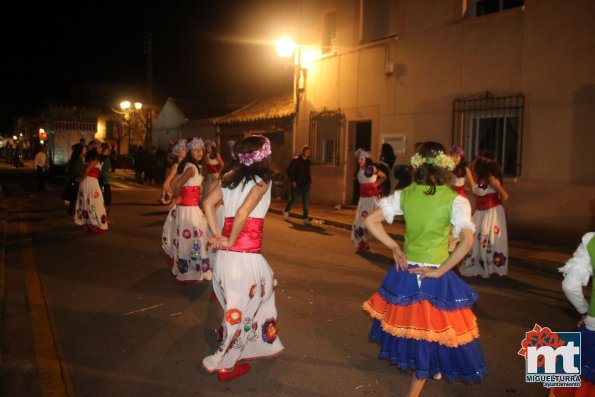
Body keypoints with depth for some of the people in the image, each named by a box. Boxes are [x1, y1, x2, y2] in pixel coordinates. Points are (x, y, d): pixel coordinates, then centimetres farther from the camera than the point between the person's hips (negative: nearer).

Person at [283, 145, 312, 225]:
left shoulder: (308, 161, 9)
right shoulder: (295, 160, -9)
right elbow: (289, 170, -10)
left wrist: (309, 181, 9)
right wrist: (292, 181, -15)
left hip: (305, 185, 4)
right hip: (296, 185, -4)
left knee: (306, 203, -3)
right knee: (293, 200, 9)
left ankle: (306, 218, 1)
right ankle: (286, 211, 36)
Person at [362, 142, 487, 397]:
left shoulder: (405, 194, -3)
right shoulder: (455, 200, -12)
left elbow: (370, 221, -5)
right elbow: (467, 241, -24)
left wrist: (393, 247, 2)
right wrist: (439, 271, -16)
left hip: (406, 271, 4)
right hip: (435, 277, -4)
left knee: (407, 323, 25)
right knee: (430, 333, 11)